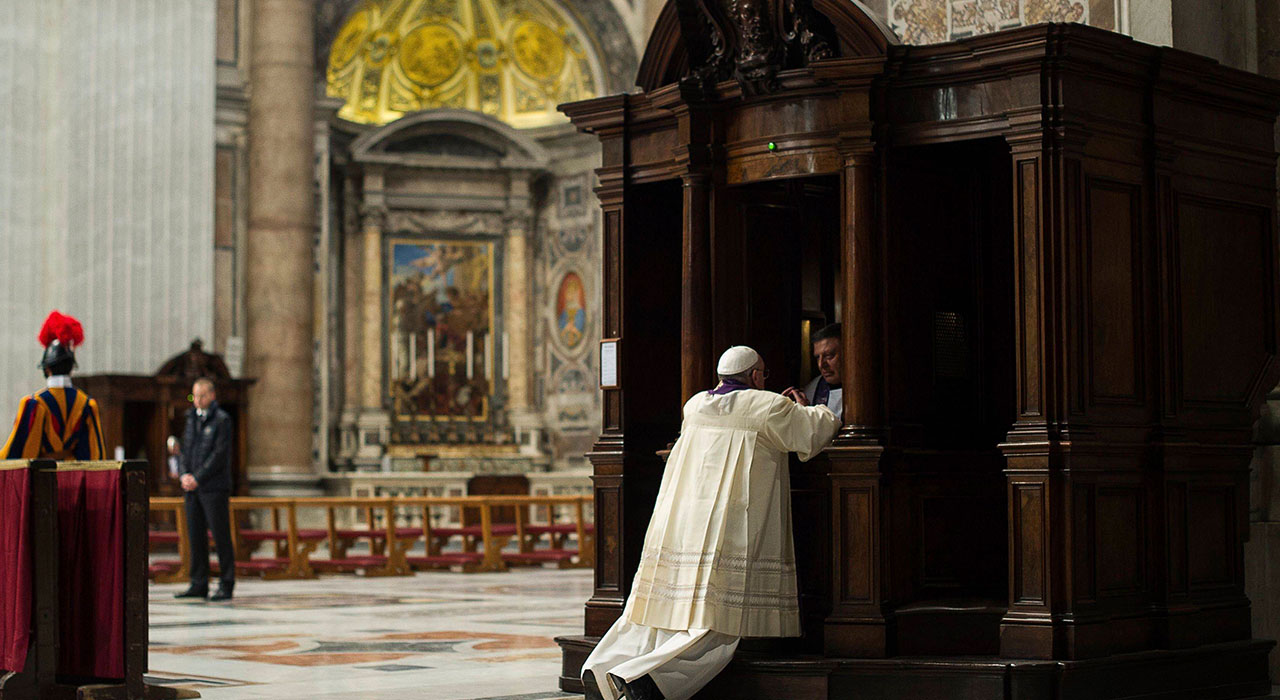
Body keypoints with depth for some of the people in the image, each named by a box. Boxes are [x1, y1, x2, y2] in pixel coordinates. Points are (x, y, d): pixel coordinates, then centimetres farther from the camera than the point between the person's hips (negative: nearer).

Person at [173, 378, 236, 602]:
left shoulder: (221, 420, -5)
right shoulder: (192, 419, 16)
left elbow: (220, 454, -12)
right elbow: (184, 449, 15)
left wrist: (197, 478, -14)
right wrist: (184, 474, -3)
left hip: (214, 488, -6)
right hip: (193, 488, 7)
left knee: (221, 536, -4)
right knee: (195, 536, 7)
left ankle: (226, 586, 0)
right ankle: (199, 585, 12)